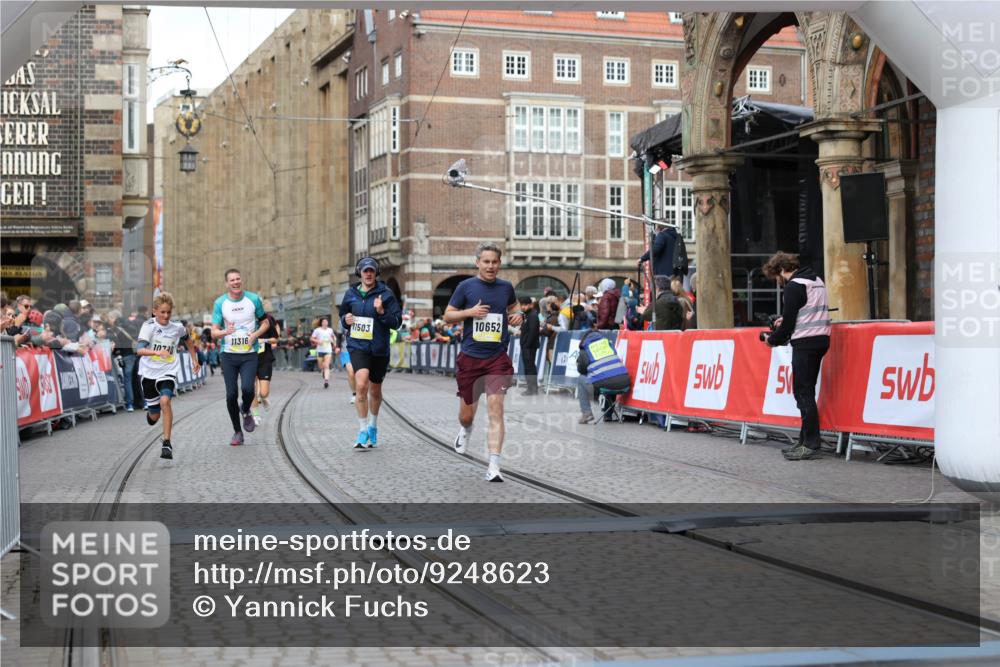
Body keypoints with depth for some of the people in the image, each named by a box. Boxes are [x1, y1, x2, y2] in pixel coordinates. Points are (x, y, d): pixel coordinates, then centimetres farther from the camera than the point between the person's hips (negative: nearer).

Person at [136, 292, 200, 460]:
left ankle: (167, 443, -22)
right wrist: (158, 352, -42)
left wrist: (194, 359, 23)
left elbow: (188, 340, 20)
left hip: (168, 372, 0)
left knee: (165, 401, -28)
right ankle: (150, 413, 50)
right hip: (149, 372, 0)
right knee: (155, 416, 10)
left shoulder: (177, 327, -3)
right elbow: (139, 350, -26)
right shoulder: (149, 326, -13)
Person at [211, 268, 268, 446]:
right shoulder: (220, 303, -2)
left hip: (249, 353, -1)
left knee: (247, 388, -20)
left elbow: (265, 322, 10)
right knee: (231, 394, -2)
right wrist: (226, 332, -24)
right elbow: (214, 332, -2)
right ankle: (237, 431, 16)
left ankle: (246, 412, 14)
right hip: (229, 354, 1)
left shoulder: (253, 299, -1)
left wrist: (255, 334, -10)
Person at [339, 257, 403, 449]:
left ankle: (372, 427, 39)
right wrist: (345, 320, -2)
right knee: (361, 385, -22)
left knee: (375, 390, 15)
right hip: (358, 346, 0)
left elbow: (397, 322, -6)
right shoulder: (351, 294, 6)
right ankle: (362, 431, -15)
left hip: (379, 348, 0)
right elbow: (342, 316, 21)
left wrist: (382, 312, -23)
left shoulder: (386, 294, -3)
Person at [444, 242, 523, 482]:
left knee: (496, 408, -15)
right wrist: (470, 312, -13)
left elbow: (513, 305, 28)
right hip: (470, 357, 0)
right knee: (467, 413, 11)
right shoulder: (466, 286, 0)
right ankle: (466, 429, 51)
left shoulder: (506, 287, 7)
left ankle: (494, 466, -15)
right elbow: (448, 315, 4)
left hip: (498, 358, 0)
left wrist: (518, 314, 5)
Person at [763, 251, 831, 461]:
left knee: (803, 392, -7)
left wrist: (774, 339, 4)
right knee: (805, 391, 13)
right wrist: (785, 320, 18)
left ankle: (811, 444, -9)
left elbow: (788, 320, -12)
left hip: (805, 342, -9)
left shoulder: (794, 286, -11)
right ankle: (806, 440, 15)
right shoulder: (816, 281, 19)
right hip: (820, 339, 9)